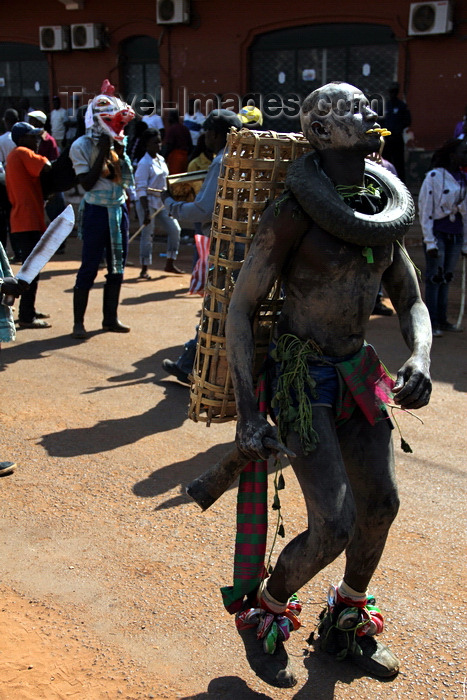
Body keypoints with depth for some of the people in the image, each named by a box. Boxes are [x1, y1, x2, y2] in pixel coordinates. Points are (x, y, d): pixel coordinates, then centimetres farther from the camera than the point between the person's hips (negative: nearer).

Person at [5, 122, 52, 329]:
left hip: (22, 220, 10)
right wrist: (44, 156, -2)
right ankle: (26, 317, -4)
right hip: (29, 221, -10)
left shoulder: (14, 156, 20)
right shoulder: (22, 153, -10)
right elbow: (47, 168, -22)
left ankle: (28, 310, 28)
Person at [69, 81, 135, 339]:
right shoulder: (82, 146, -9)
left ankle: (110, 318, 22)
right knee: (89, 268, -5)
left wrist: (120, 153, -5)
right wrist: (102, 153, -17)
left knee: (117, 267, 11)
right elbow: (87, 183, -16)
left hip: (119, 210, 6)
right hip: (96, 211, -6)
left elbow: (128, 180, 7)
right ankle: (78, 322, 4)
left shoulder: (117, 144, 9)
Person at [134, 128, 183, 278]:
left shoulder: (161, 160, 10)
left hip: (161, 202, 8)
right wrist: (146, 211, -22)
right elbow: (141, 189, -17)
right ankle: (144, 270, 8)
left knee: (174, 229, 4)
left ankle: (170, 264, 16)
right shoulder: (144, 163, -13)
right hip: (148, 202, -8)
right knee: (147, 235, -3)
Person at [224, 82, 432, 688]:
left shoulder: (383, 211, 6)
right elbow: (240, 308, -14)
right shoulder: (294, 214, -15)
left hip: (359, 371, 7)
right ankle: (262, 614, 21)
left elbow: (412, 302, 11)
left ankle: (347, 621, 39)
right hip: (303, 377, -7)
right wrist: (247, 412, -19)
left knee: (381, 504, 11)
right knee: (333, 527, -11)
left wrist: (420, 358, -11)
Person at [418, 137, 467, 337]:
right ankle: (432, 323, 4)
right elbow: (425, 210, -7)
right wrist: (429, 241, -12)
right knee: (434, 278, -2)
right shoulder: (434, 176, -7)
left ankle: (442, 319, 18)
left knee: (447, 278, 10)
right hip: (438, 233, -5)